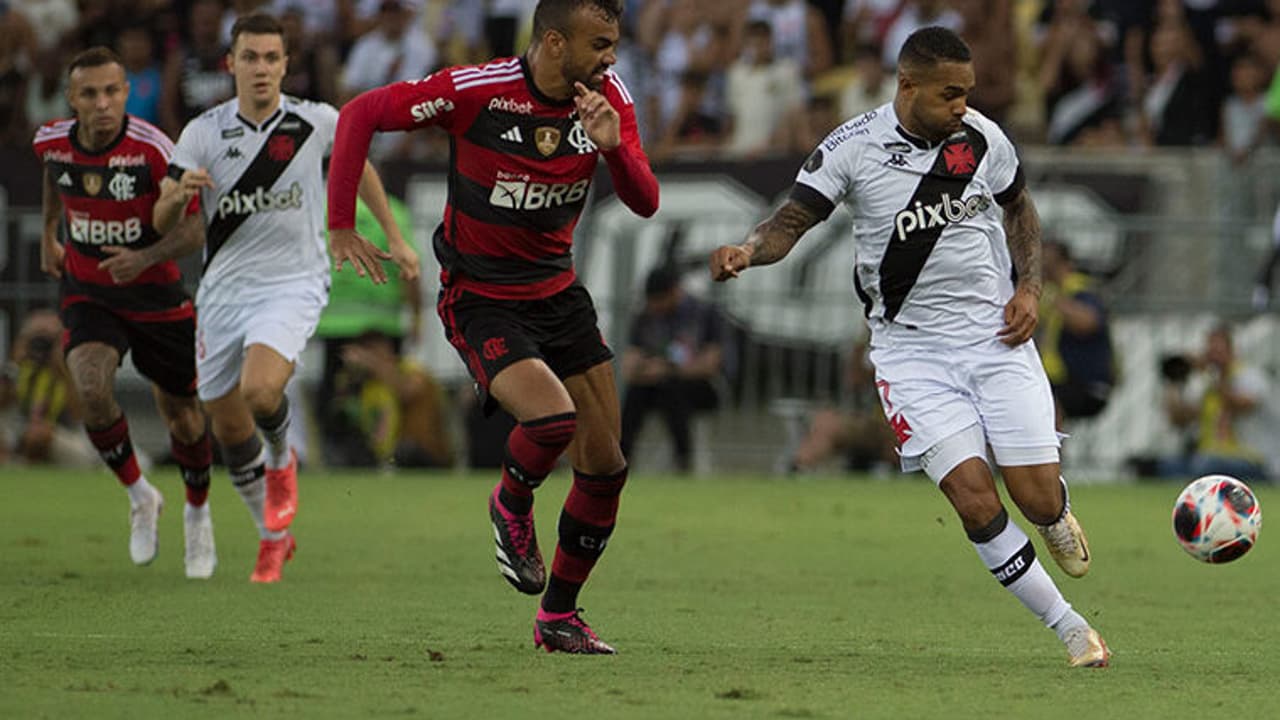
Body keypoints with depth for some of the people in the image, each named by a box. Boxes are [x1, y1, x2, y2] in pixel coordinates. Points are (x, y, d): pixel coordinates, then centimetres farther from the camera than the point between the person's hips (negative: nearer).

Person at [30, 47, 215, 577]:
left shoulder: (151, 148, -23)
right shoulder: (52, 142, -10)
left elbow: (191, 223, -19)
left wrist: (146, 257, -36)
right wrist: (48, 236, 23)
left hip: (155, 293, -2)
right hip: (86, 291, 2)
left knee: (181, 416, 9)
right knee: (91, 390, -24)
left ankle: (197, 513, 39)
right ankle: (140, 498, 1)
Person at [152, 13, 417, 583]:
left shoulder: (316, 123, -4)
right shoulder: (203, 133, -4)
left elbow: (357, 166, 18)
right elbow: (159, 221, -3)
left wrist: (394, 238, 21)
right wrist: (180, 192, -26)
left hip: (294, 284, -3)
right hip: (224, 288, 3)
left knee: (260, 389, -28)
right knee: (227, 424, 7)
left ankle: (281, 460, 7)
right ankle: (272, 537, 29)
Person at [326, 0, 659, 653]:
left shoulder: (606, 95, -6)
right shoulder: (476, 91, -21)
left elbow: (645, 203, -9)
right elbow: (360, 114, -13)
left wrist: (613, 146, -29)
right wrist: (341, 224, -15)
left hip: (558, 293, 6)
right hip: (480, 300, -6)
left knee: (605, 465, 3)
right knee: (553, 416, -29)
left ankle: (558, 617, 21)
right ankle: (511, 504, 6)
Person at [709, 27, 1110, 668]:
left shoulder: (982, 139, -1)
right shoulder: (852, 149, -10)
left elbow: (1018, 206, 16)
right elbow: (793, 220, -10)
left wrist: (1029, 287, 3)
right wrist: (747, 250, -32)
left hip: (994, 334, 2)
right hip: (911, 347, -2)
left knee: (1039, 500, -4)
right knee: (975, 501, -17)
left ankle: (1058, 516, 36)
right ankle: (1067, 627, -2)